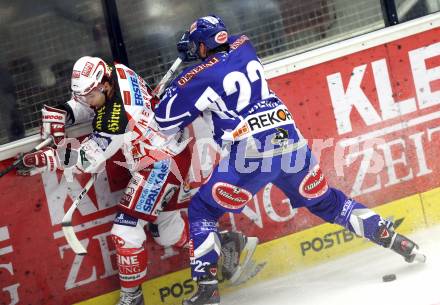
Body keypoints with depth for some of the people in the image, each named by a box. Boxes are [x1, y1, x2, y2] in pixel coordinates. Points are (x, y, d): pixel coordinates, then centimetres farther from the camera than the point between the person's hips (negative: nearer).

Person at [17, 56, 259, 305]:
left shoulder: (118, 116, -31)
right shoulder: (117, 74, -6)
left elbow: (90, 158, -25)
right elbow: (83, 105, 11)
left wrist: (46, 160, -26)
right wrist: (60, 114, -8)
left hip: (163, 164, -10)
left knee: (126, 229, -10)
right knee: (166, 230, 18)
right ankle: (228, 242, 29)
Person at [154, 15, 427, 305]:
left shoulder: (198, 78, -1)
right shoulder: (244, 48, 13)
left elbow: (166, 123, 5)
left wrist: (178, 85, 19)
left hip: (249, 155, -5)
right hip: (291, 141, 6)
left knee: (202, 211, 10)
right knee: (326, 202, 22)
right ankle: (394, 240, 19)